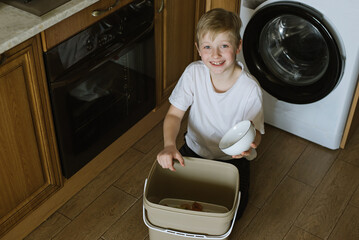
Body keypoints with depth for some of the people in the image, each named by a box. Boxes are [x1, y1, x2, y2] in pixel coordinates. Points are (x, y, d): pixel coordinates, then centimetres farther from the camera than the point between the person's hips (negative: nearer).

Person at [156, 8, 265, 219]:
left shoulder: (250, 89, -25)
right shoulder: (194, 73, -19)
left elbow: (256, 132, -15)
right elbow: (174, 115, -13)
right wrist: (169, 145, -32)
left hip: (231, 159, -2)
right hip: (194, 150, 2)